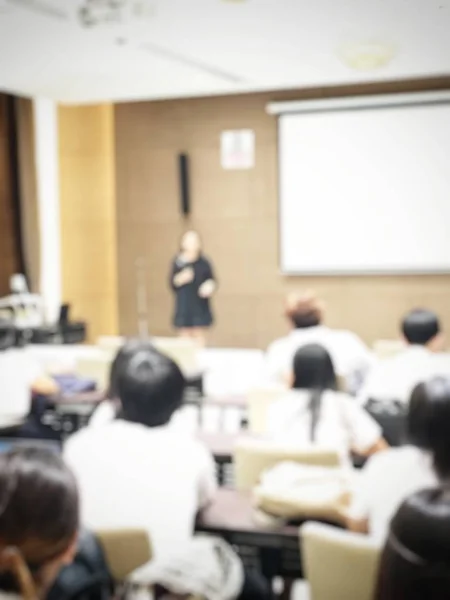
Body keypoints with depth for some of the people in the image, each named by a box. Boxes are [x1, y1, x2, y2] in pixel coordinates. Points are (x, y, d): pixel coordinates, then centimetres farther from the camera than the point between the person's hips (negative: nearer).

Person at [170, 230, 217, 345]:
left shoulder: (204, 263, -1)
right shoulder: (177, 262, 3)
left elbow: (212, 280, 4)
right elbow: (172, 283, 3)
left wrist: (209, 286, -18)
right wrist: (181, 279, -17)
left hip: (200, 306, -1)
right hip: (183, 305, 1)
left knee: (199, 335, 1)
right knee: (185, 335, 3)